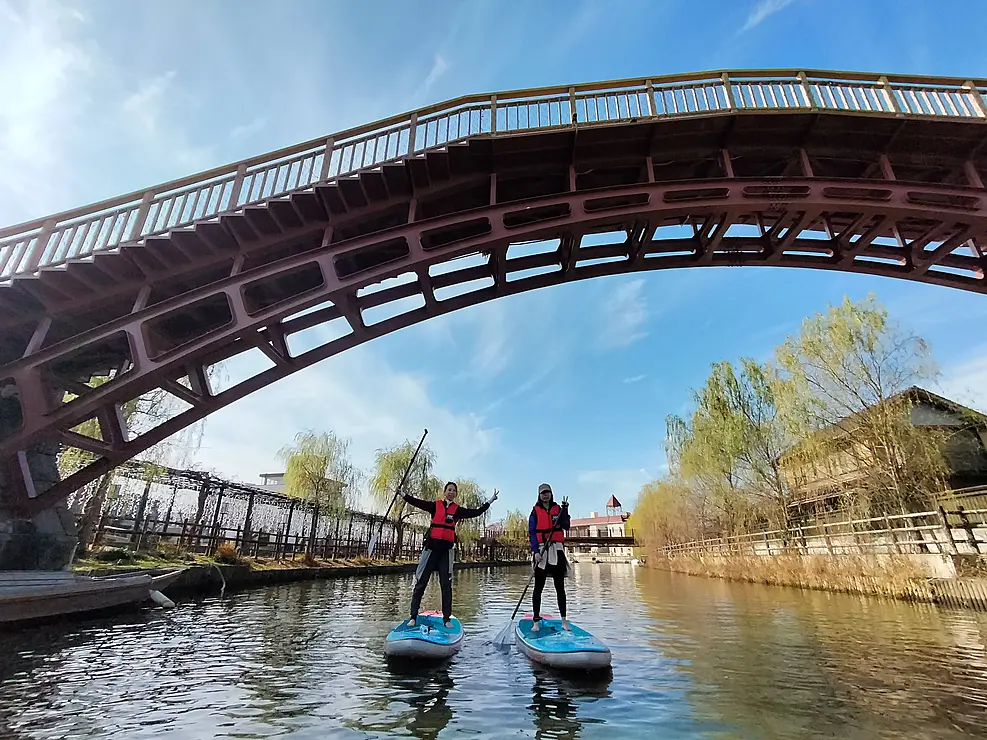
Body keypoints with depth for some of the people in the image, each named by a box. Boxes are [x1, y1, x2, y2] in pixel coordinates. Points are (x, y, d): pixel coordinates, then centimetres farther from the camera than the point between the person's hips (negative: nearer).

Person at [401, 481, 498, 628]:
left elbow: (476, 513, 5)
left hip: (446, 550, 2)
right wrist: (404, 495, -17)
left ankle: (447, 619, 14)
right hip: (431, 547, -2)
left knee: (446, 585, 6)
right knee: (421, 583, 1)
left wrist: (490, 501, 4)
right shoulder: (435, 505, 2)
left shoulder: (458, 510, 7)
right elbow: (418, 503, -7)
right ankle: (413, 617, 10)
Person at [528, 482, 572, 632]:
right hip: (541, 551, -2)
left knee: (560, 587, 7)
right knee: (538, 587, 2)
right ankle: (536, 621, 7)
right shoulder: (535, 511, 2)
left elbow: (566, 526, -5)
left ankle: (564, 621, 13)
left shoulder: (557, 509, 8)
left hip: (557, 550, 2)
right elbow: (532, 533, -4)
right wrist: (536, 551, -14)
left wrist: (565, 509, -14)